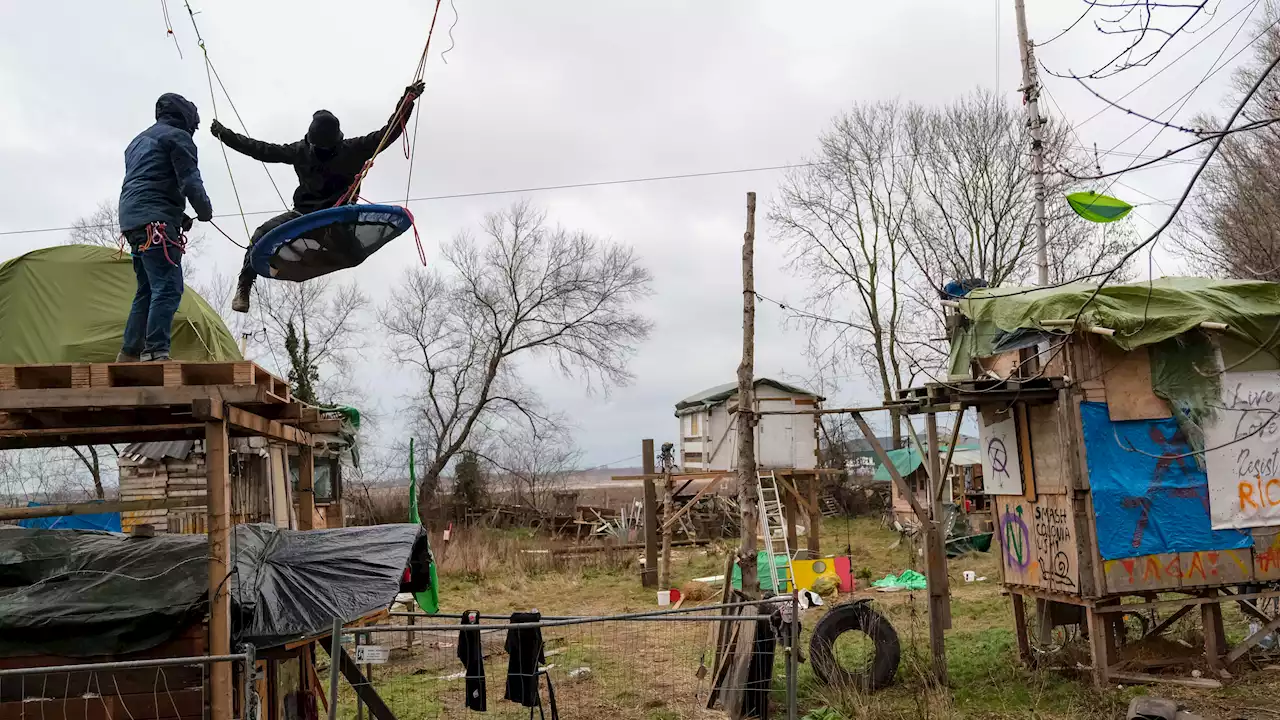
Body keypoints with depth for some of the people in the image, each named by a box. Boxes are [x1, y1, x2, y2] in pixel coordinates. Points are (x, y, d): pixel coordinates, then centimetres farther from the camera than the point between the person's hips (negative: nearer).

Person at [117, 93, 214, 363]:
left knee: (147, 290, 15)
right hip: (156, 221, -9)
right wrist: (205, 211, 7)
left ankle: (129, 353, 15)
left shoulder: (139, 141, 29)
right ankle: (156, 352, -23)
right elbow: (190, 182, -10)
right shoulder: (177, 137, 0)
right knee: (168, 288, -15)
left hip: (131, 219, 10)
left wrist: (179, 216, 22)